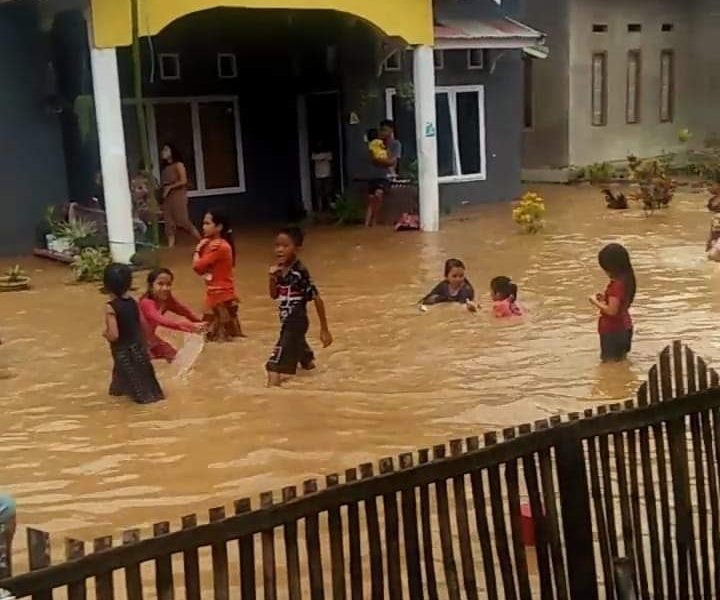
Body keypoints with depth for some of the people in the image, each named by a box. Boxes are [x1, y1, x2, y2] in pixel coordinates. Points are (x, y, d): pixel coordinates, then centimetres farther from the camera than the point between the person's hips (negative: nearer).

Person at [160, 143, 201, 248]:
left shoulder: (178, 165, -4)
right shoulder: (165, 167, 15)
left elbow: (183, 181, -12)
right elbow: (164, 183, 17)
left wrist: (170, 187, -12)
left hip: (178, 196, -7)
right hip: (167, 197, 7)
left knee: (183, 221, -8)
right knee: (169, 223, 0)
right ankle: (170, 246, 0)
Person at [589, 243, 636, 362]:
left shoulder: (616, 285, -27)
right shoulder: (626, 280, 2)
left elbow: (612, 310, -28)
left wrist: (596, 302, -16)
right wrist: (605, 299, 6)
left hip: (612, 331, -10)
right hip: (624, 327, 10)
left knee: (610, 361, 1)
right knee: (620, 359, 22)